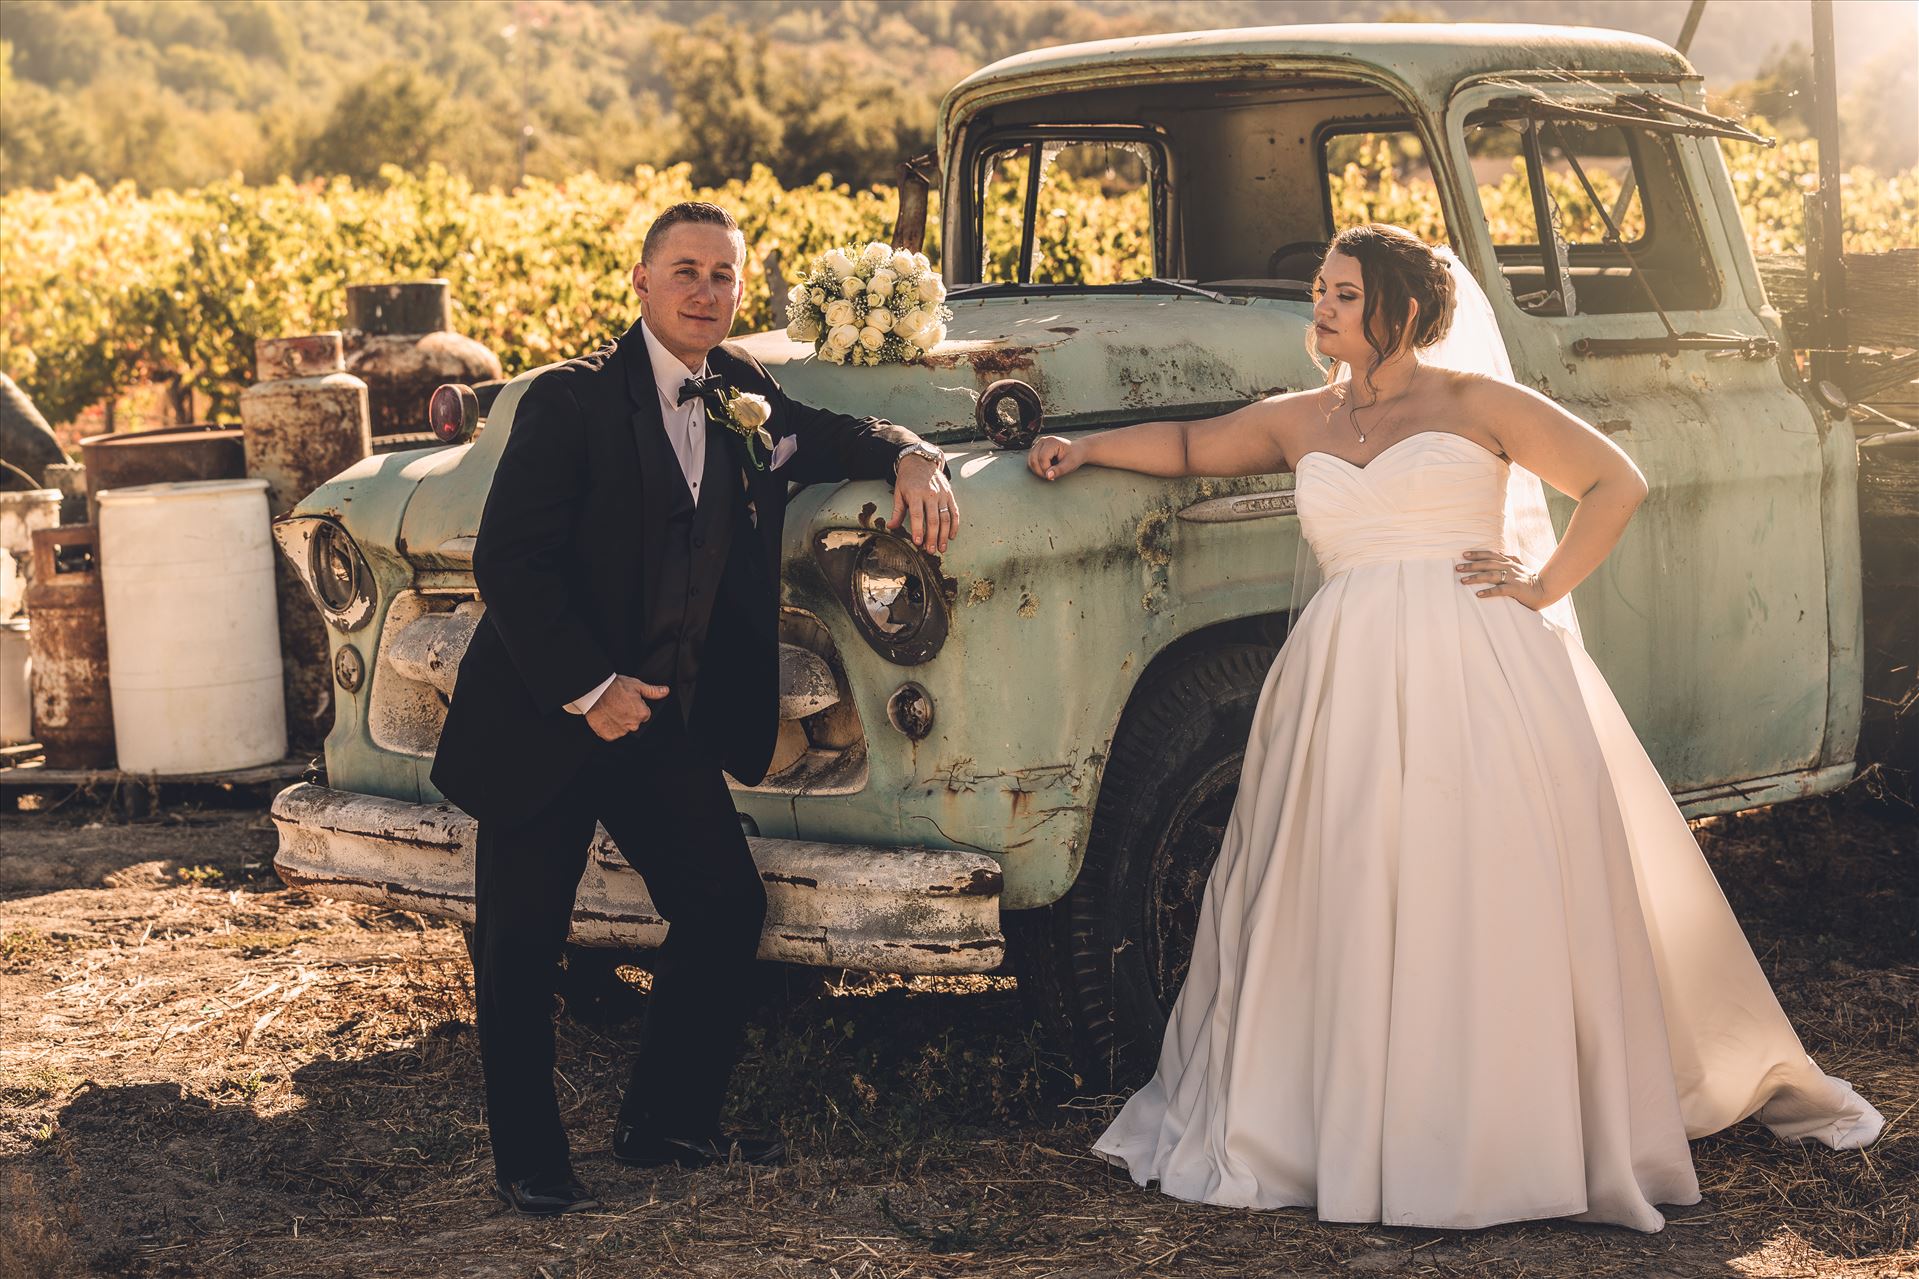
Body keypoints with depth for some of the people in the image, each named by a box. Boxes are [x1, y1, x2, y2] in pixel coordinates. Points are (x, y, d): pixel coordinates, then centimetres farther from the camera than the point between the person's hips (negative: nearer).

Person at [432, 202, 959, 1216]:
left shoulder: (741, 395, 4)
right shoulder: (573, 401, -13)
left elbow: (831, 437, 18)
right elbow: (508, 561, -17)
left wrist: (909, 457, -5)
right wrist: (587, 691, -21)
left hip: (662, 716, 6)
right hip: (541, 717, -6)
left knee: (728, 907, 4)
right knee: (521, 948, 2)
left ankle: (665, 1123, 20)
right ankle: (529, 1161, 16)